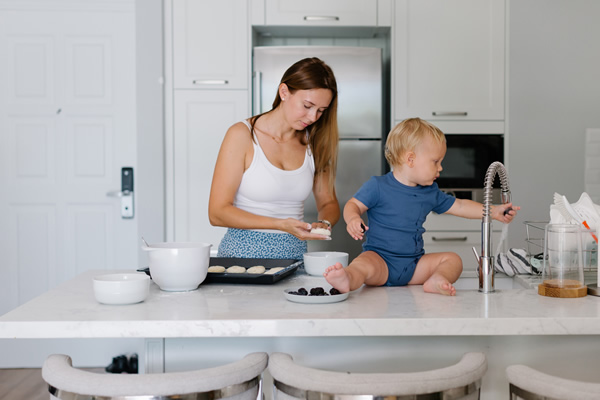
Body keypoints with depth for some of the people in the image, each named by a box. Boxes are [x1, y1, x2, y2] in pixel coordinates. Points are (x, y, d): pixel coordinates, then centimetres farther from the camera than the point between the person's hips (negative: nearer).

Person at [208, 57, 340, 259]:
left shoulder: (314, 143, 7)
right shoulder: (242, 135, -6)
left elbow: (328, 202, 20)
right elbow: (217, 212, -9)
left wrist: (324, 224, -4)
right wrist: (281, 224, -18)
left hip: (294, 253, 5)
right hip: (244, 253, -5)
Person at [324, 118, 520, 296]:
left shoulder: (430, 193, 13)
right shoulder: (377, 186, -3)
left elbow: (458, 206, 22)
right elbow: (353, 205, -3)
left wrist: (494, 211, 17)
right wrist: (353, 219, -27)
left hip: (414, 266, 6)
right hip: (380, 258, -6)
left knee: (452, 259, -8)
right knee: (364, 264, -36)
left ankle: (436, 280, -38)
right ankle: (348, 279, -67)